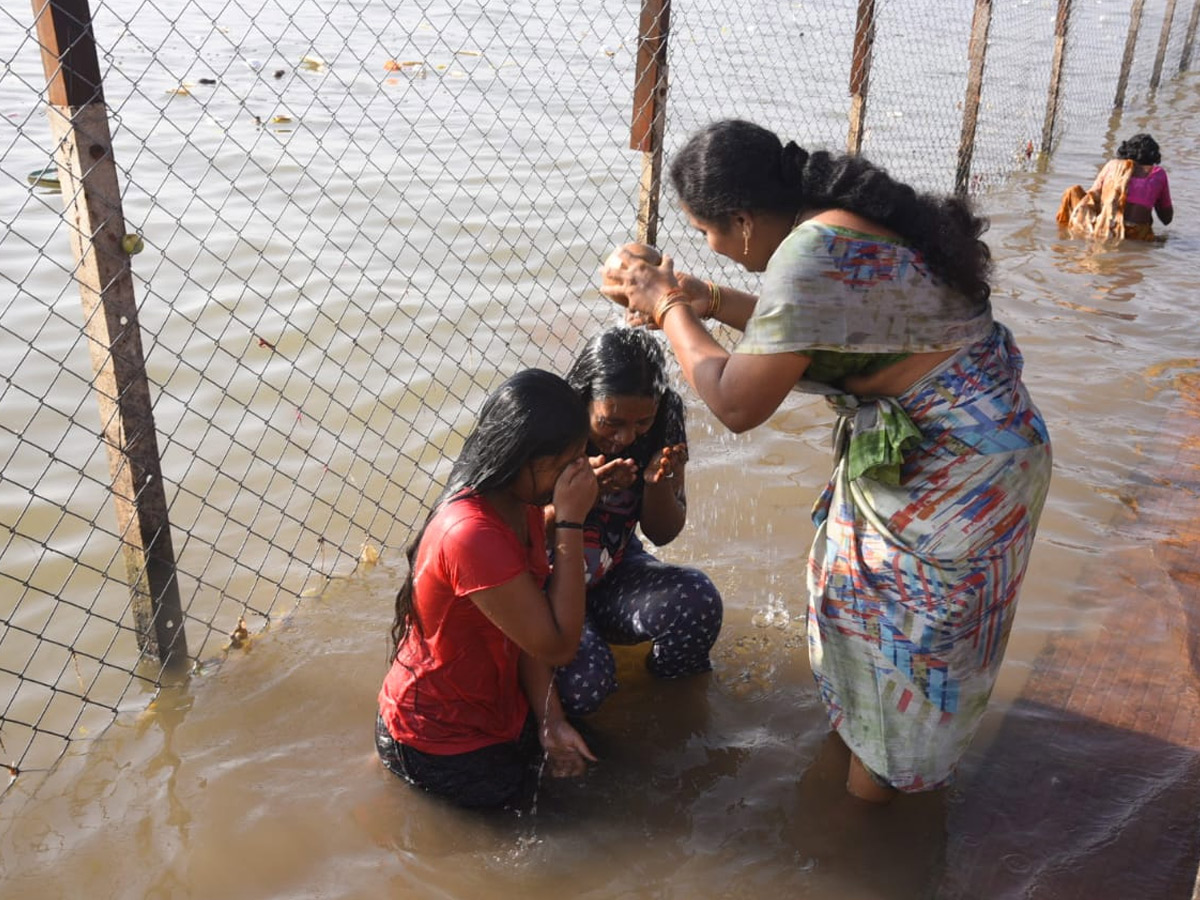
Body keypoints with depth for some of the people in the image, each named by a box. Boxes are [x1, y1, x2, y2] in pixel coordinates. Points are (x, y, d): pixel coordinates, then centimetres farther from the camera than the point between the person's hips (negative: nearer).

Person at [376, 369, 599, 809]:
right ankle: (397, 767, 16)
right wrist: (570, 522, -31)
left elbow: (530, 628, -4)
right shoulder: (473, 535, -36)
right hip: (440, 745, -8)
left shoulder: (520, 502, -5)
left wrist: (550, 721, -12)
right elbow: (558, 645, -29)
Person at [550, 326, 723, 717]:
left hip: (617, 574, 3)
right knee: (585, 677, -31)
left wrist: (659, 482, -23)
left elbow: (663, 533, -1)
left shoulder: (664, 420, -10)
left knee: (698, 600, -27)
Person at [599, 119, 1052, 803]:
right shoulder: (841, 219, 1)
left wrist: (669, 310, -12)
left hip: (958, 464, -9)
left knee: (905, 616, 8)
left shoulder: (810, 254, -28)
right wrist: (707, 300, 7)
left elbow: (737, 403, -25)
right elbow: (805, 328, 16)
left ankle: (882, 771, 31)